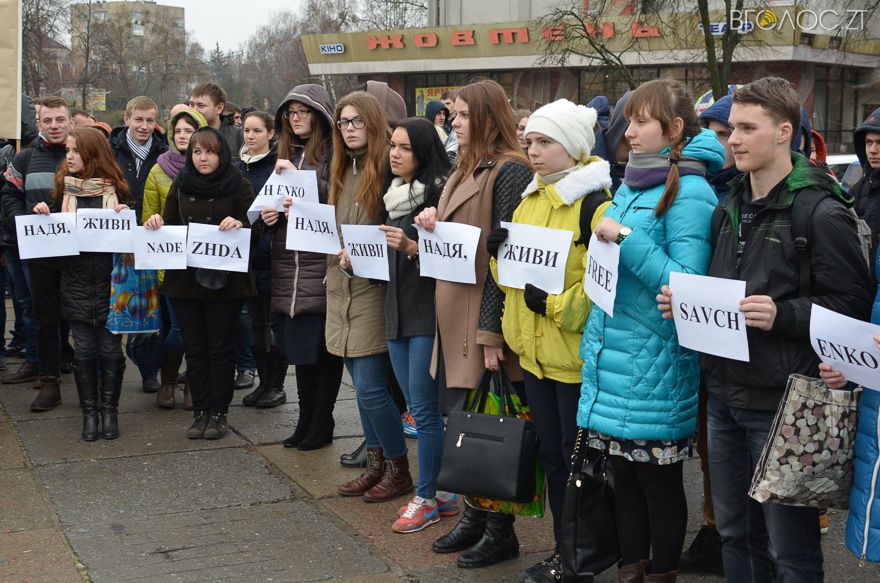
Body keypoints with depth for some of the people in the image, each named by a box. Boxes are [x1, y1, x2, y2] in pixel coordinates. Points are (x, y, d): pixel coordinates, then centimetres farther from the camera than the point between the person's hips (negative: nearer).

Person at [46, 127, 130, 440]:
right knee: (84, 350, 6)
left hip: (110, 282, -2)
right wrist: (43, 215, -9)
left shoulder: (114, 188, -1)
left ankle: (109, 410, 17)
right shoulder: (64, 187, 5)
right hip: (76, 282, 2)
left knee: (110, 349, 4)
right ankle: (89, 412, 17)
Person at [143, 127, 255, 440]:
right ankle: (200, 412, 17)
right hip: (185, 279, 4)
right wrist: (156, 223, -9)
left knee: (220, 347, 3)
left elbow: (254, 228, -6)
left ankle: (218, 413, 13)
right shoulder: (181, 185, 8)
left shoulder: (238, 186, -3)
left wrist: (238, 224, -26)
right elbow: (169, 227, 13)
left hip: (225, 281, -4)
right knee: (194, 347, 8)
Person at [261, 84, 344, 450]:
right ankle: (306, 420, 21)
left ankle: (322, 423, 11)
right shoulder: (284, 153, 17)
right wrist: (267, 213, 5)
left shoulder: (333, 153, -5)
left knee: (322, 347, 0)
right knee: (298, 347, 11)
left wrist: (298, 176, -17)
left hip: (321, 265, -6)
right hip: (287, 267, 7)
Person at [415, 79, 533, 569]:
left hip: (485, 317, -9)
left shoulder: (510, 171, -13)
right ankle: (475, 519, 26)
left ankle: (500, 532, 11)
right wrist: (435, 228, -1)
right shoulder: (467, 170, 16)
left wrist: (491, 331, -21)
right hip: (454, 316, 9)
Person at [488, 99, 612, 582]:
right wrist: (499, 252, -2)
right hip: (534, 350, 8)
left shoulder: (595, 205, -13)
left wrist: (554, 304, -24)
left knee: (578, 457, 3)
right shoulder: (530, 200, 11)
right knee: (550, 452, 16)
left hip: (575, 352, -8)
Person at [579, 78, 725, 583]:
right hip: (612, 354, 8)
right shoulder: (630, 185, 11)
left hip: (655, 364, -8)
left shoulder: (689, 192, -12)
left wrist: (625, 239, -21)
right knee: (624, 474, 15)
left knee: (659, 480, 5)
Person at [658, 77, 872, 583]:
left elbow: (850, 305, -14)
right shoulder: (730, 208, 12)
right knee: (735, 531, 19)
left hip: (781, 400, -7)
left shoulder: (822, 212, -12)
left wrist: (783, 315, -27)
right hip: (725, 393, 8)